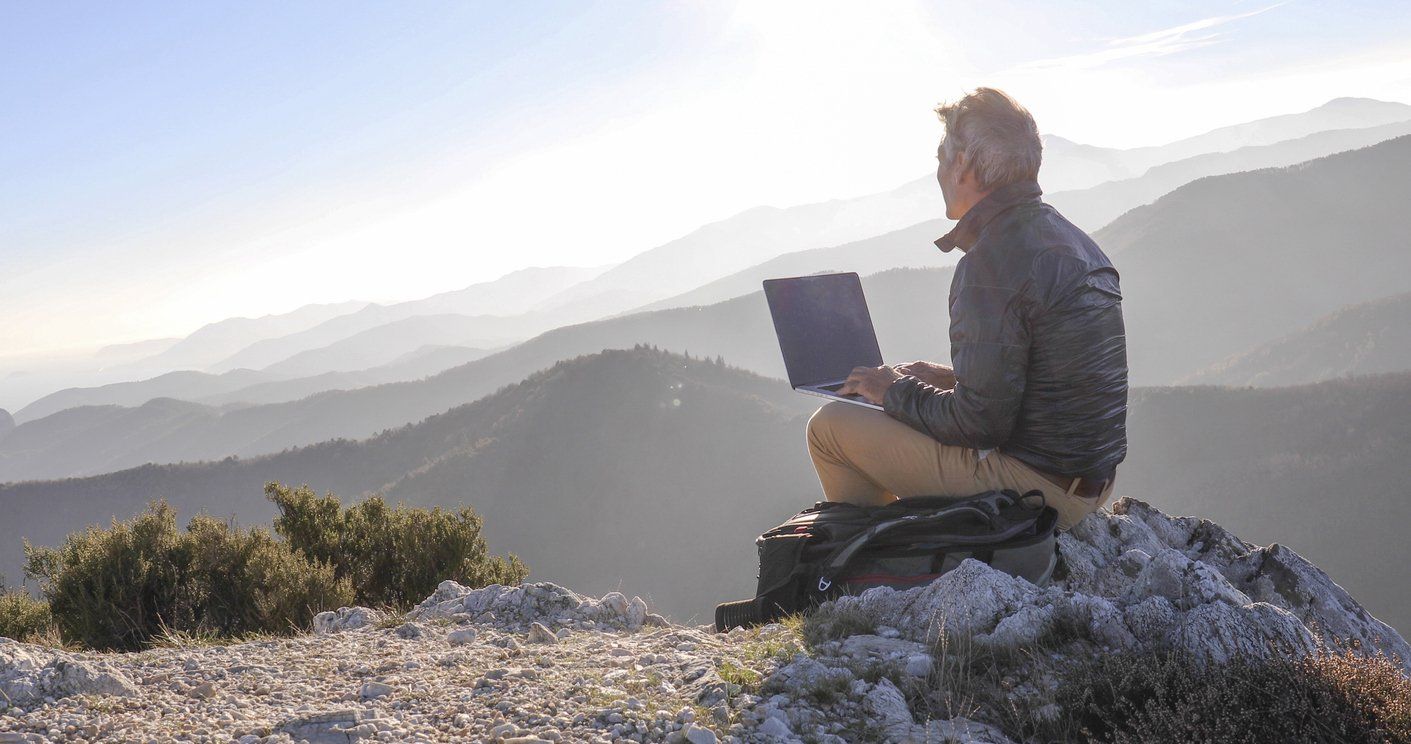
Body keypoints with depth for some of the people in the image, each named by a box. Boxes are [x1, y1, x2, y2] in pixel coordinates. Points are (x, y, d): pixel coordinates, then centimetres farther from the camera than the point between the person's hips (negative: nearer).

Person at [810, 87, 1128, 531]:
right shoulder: (1074, 241, 10)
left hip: (1036, 488, -10)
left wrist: (896, 391, -4)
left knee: (831, 426, -1)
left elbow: (980, 422, -21)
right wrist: (944, 378, 18)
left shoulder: (993, 263, -20)